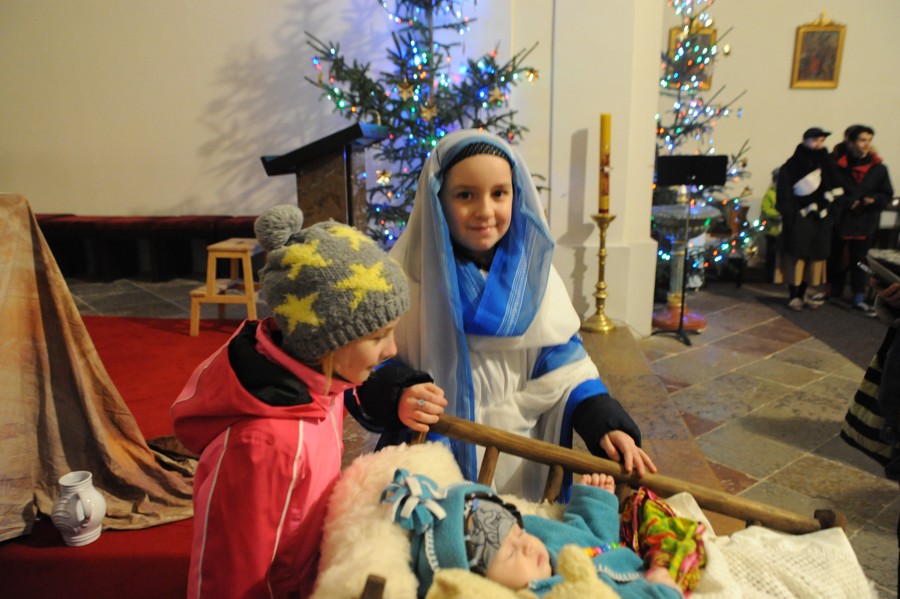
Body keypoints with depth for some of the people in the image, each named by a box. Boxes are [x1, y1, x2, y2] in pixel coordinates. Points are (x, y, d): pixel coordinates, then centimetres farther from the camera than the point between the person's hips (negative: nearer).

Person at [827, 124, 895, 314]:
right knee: (836, 257, 9)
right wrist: (847, 202, -16)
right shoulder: (838, 166, -6)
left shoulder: (878, 168, 3)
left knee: (859, 260, 4)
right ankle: (834, 291, 26)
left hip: (866, 222, 2)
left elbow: (886, 195, 7)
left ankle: (859, 299, 9)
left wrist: (873, 200, -13)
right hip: (840, 221, -1)